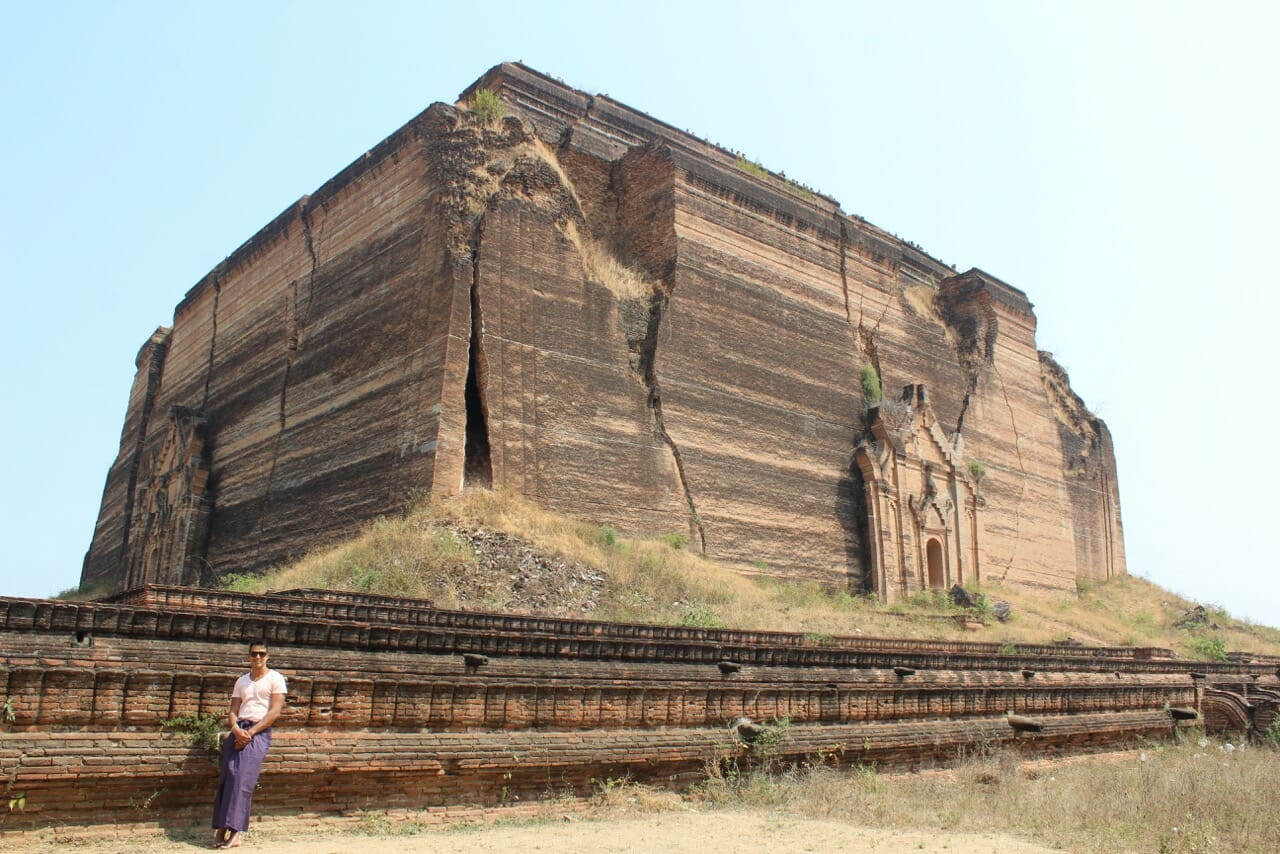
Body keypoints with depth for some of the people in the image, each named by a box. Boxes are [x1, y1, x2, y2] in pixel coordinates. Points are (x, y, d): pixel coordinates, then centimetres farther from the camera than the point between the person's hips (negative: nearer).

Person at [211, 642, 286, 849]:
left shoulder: (275, 679, 3)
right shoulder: (241, 681, 18)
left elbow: (275, 712, -5)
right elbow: (233, 711, 12)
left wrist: (251, 732, -13)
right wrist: (236, 729, -9)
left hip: (259, 732, -5)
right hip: (238, 731, 5)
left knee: (243, 779, -15)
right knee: (226, 776, -7)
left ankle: (235, 832, -18)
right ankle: (221, 828, -3)